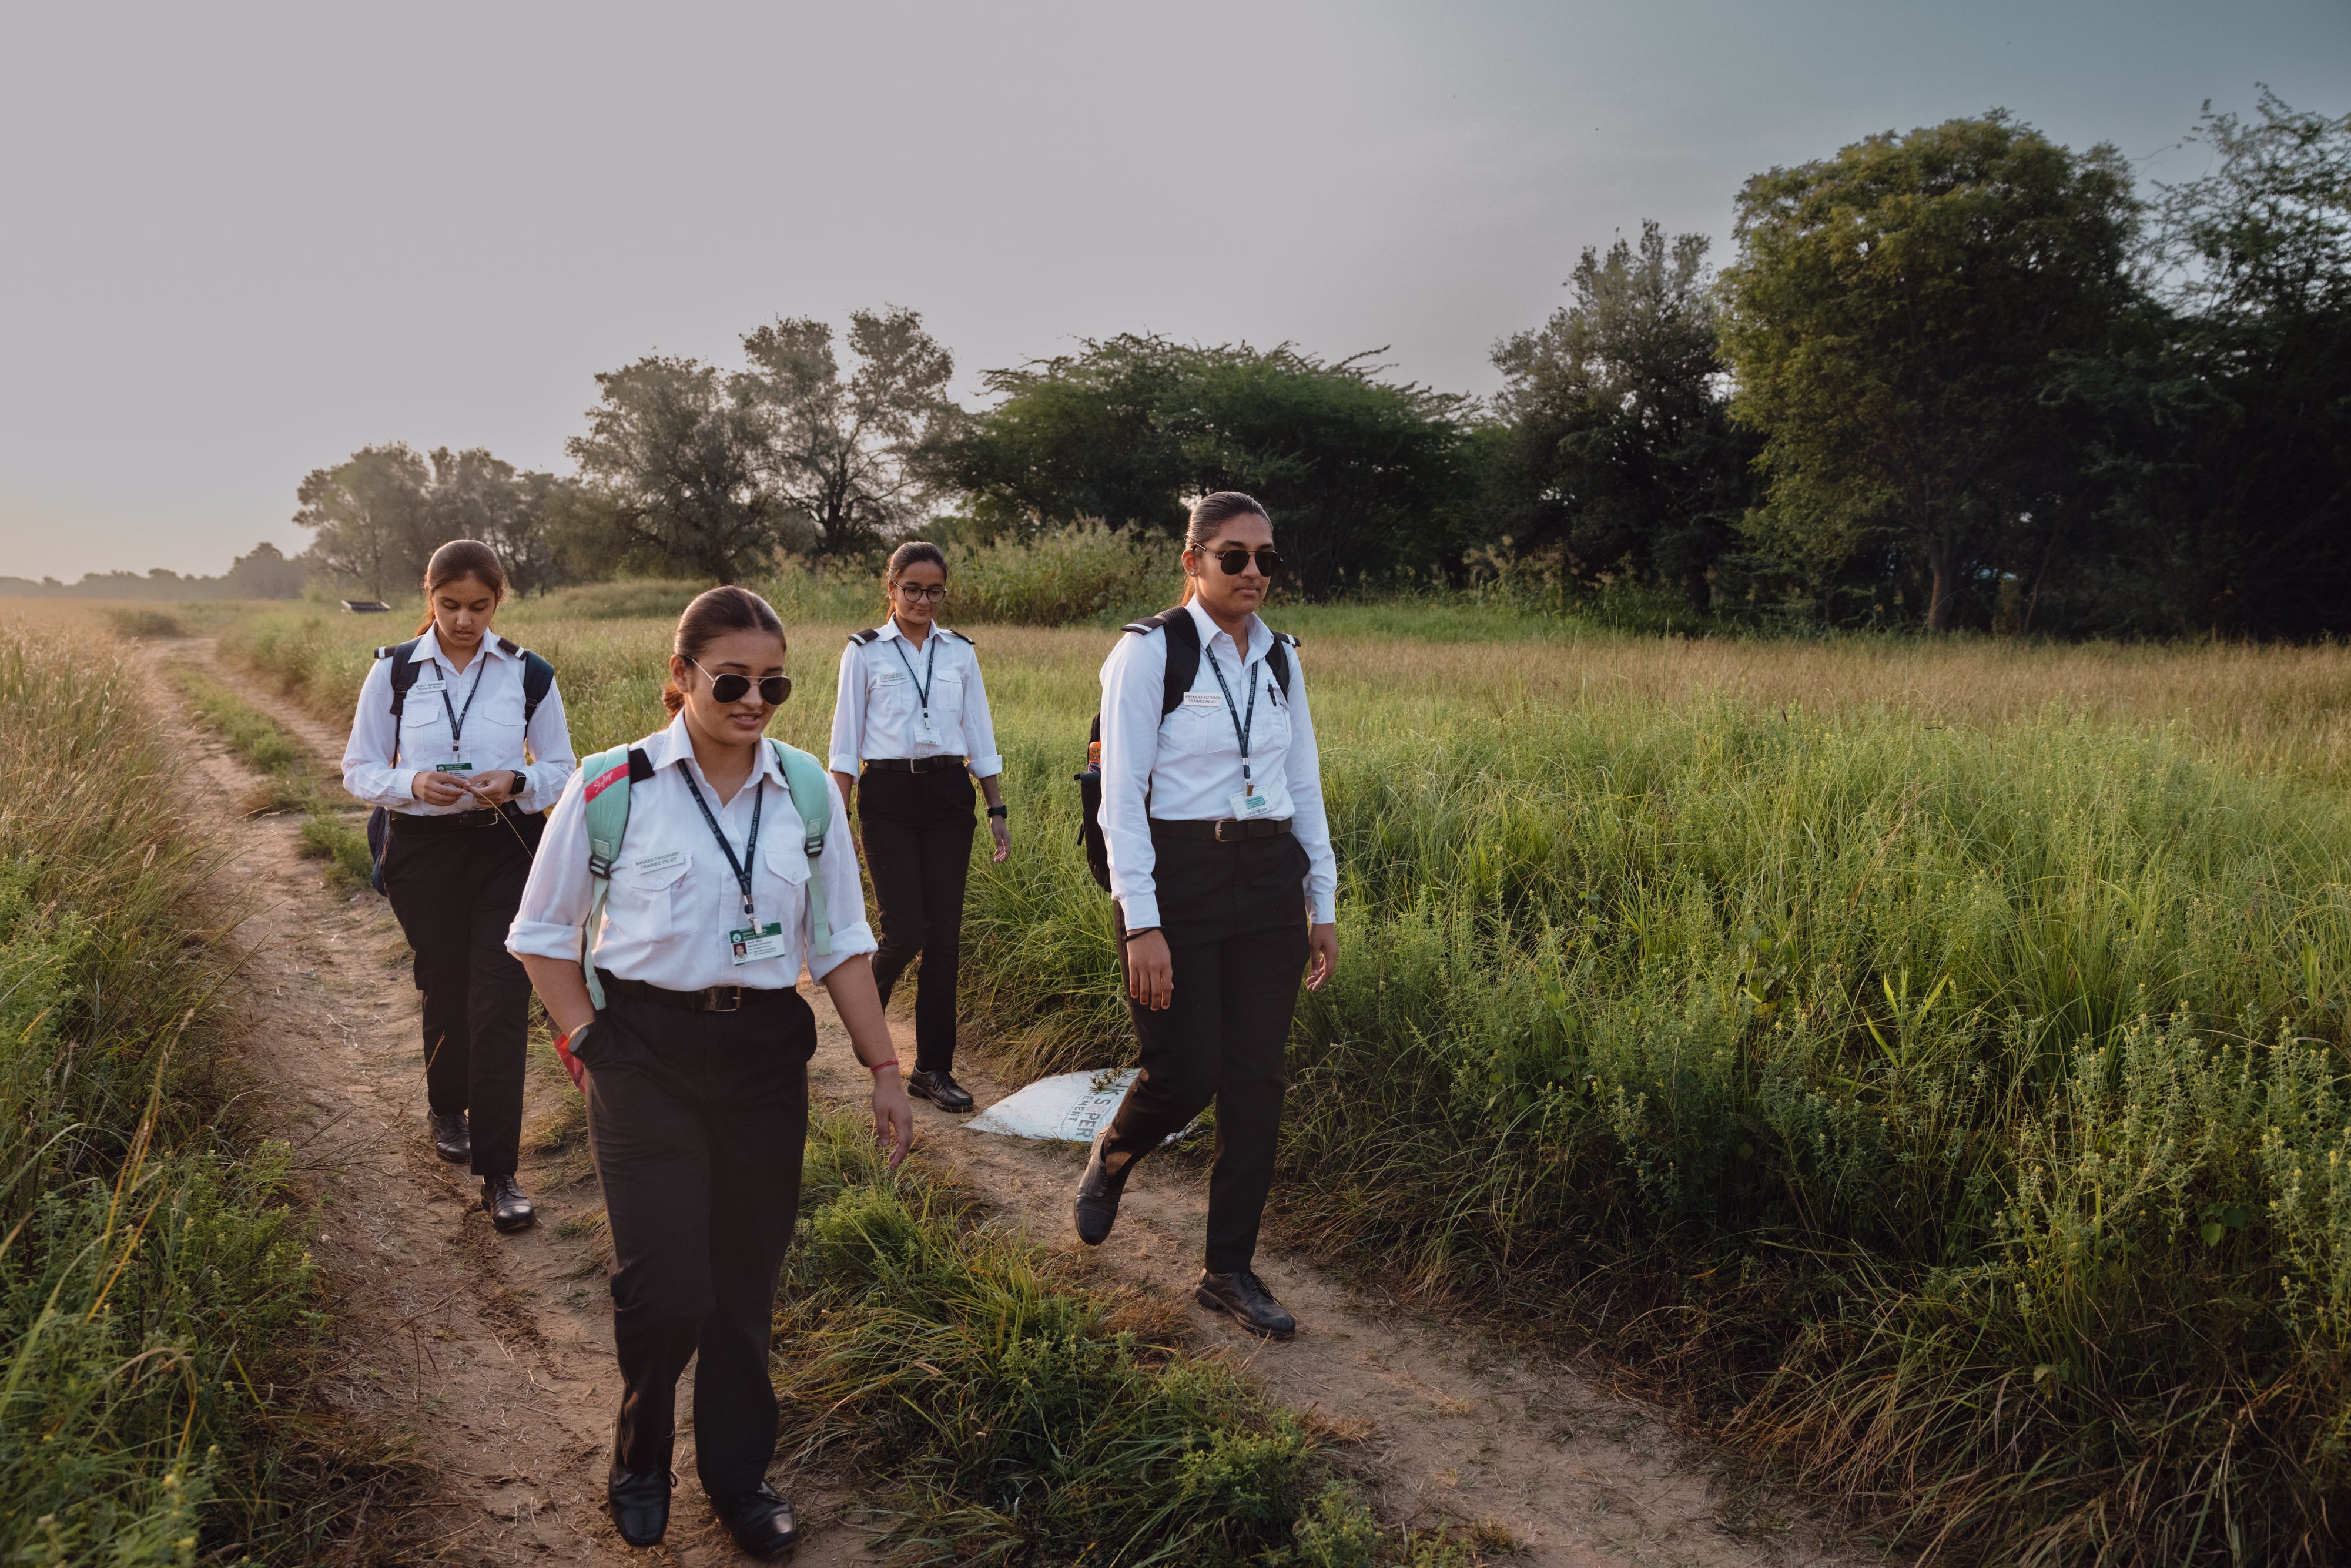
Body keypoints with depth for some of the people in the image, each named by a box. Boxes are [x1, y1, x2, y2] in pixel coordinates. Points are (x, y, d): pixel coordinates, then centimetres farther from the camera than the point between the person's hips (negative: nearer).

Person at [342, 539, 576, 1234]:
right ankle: (446, 1108, 45)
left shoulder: (528, 674, 0)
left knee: (500, 1005, -7)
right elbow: (359, 771, 4)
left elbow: (562, 769, 7)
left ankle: (498, 1171, 0)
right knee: (446, 990, 14)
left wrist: (517, 781, -15)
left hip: (507, 852, -1)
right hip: (423, 852, 1)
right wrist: (412, 784, -18)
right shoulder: (394, 671, 0)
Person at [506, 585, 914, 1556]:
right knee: (667, 1288, -7)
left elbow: (840, 940, 8)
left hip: (764, 1052, 3)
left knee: (746, 1281, 11)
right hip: (647, 1054, -3)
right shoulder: (613, 788, -8)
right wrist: (589, 1046, -6)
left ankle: (739, 1474, 34)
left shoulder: (807, 790, 1)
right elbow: (543, 936, 3)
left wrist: (884, 1068, 6)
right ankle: (640, 1462, 24)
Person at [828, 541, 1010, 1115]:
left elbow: (980, 735, 13)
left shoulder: (961, 652, 10)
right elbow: (846, 743, 2)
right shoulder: (865, 652, 2)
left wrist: (997, 811, 8)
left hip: (949, 796, 3)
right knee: (905, 929, -10)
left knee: (945, 934, 1)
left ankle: (933, 1067, 10)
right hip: (888, 796, -3)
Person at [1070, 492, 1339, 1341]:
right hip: (1176, 881, -5)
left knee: (1256, 1082, 6)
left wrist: (1323, 904, 11)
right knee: (1184, 1076, -2)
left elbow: (1304, 784, 14)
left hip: (1270, 884, 5)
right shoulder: (1149, 651, -7)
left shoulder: (1280, 658, 9)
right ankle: (1112, 1157, 34)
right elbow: (1122, 795, -11)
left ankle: (1230, 1269, 20)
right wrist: (1142, 924, -17)